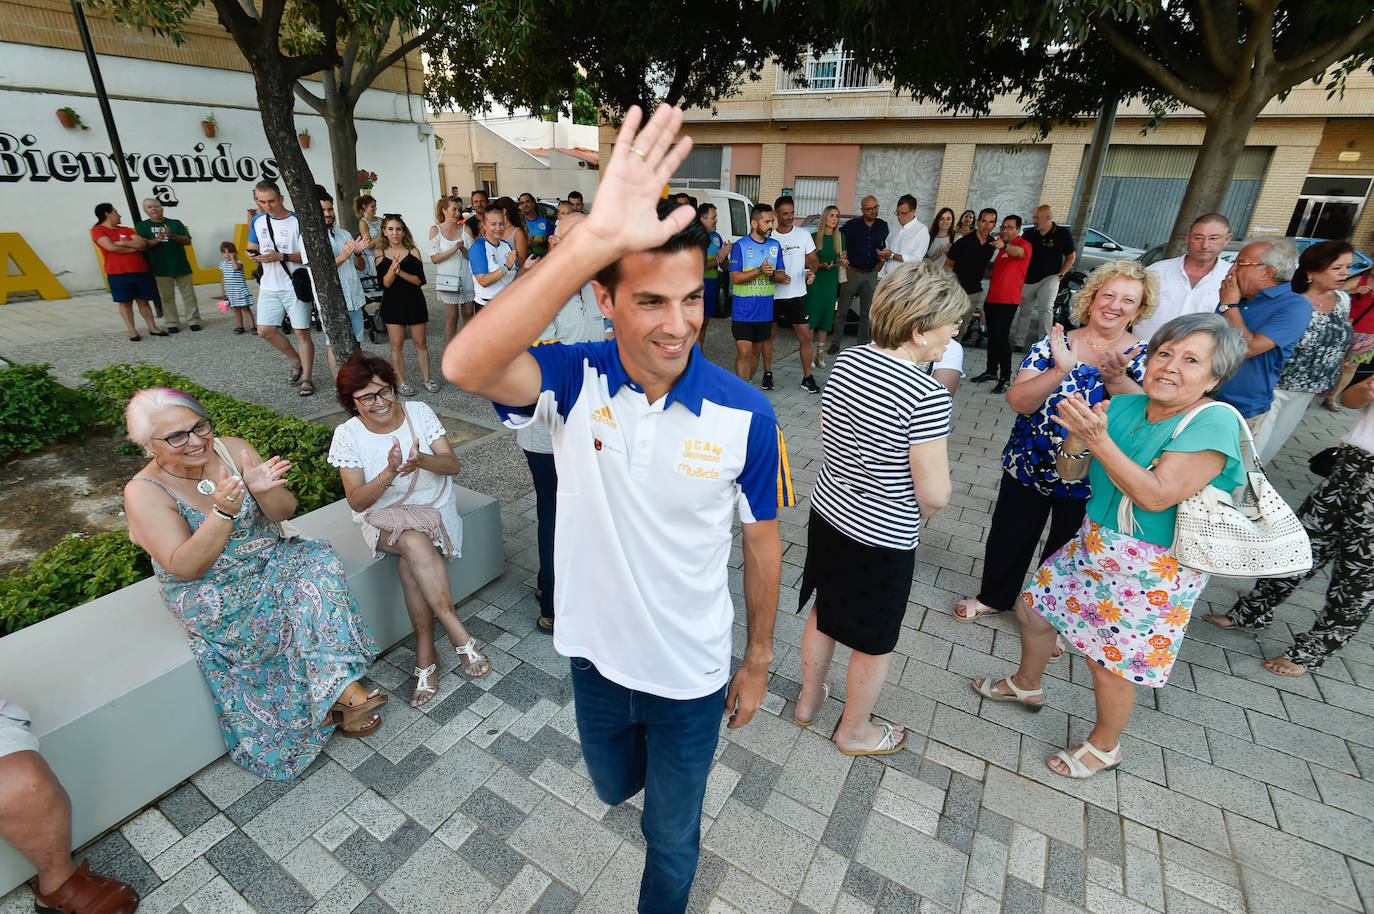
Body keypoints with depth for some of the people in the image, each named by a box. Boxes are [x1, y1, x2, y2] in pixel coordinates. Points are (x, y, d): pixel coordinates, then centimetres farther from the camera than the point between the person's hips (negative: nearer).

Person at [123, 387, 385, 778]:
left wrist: (263, 489, -29)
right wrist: (223, 511, -34)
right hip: (211, 595, -3)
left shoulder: (232, 449, -5)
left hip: (270, 560, 3)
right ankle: (337, 696, -12)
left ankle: (341, 688, -27)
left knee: (316, 561, -28)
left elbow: (285, 511, -5)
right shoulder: (144, 493, -12)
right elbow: (185, 568, -20)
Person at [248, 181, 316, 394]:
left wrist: (282, 257, -21)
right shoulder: (257, 221, 10)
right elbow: (252, 247, 20)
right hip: (269, 286, 6)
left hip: (295, 286, -6)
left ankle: (306, 377, 7)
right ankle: (296, 362, 24)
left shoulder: (297, 221, -6)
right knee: (265, 330, 4)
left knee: (302, 333, -4)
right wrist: (253, 255, -3)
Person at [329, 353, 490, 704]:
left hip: (435, 508, 1)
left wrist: (421, 460, -30)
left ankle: (425, 654, -14)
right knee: (416, 542, -33)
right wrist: (390, 473, -30)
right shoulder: (348, 435, -7)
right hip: (383, 518, 0)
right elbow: (357, 502, -11)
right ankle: (459, 635, -28)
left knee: (410, 564, -28)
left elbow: (452, 465, -8)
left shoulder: (419, 412, -5)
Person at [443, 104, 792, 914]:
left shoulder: (745, 414, -21)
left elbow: (763, 539, -8)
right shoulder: (576, 380, -21)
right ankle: (659, 775, 70)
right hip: (596, 655, 2)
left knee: (672, 836, 24)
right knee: (614, 788, 34)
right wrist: (595, 236, -51)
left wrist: (759, 661, 1)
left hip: (691, 672, -1)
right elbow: (467, 366, -42)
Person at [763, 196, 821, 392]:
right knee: (768, 335, 9)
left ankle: (807, 378, 8)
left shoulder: (804, 235, 4)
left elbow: (813, 259, 8)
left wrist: (812, 269, -16)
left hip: (797, 295, 0)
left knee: (805, 337, -2)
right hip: (772, 295, 0)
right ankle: (767, 374, 25)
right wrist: (774, 276, -17)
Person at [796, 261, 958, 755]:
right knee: (874, 642, 18)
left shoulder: (846, 361, -6)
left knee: (824, 613, 27)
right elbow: (934, 492, -23)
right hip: (883, 539, -6)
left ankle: (808, 700, 49)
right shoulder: (927, 395, -27)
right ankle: (855, 731, 43)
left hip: (828, 513, 7)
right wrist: (922, 511, -1)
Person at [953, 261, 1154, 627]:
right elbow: (1018, 401, -17)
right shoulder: (1054, 344, -6)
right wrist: (1061, 370, -31)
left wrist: (1116, 379, -37)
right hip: (1028, 467, 1)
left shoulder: (1143, 358, -5)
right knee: (1008, 537, 14)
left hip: (1089, 478, 0)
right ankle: (993, 597, 40)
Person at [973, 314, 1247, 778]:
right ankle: (1027, 686, 47)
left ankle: (1104, 746, 37)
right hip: (1094, 547, 7)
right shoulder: (1123, 406, -3)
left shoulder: (1214, 423, -20)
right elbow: (1071, 474, -1)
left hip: (1152, 574, -7)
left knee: (1111, 666, 7)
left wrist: (1099, 440, -34)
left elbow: (1157, 495, -29)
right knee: (1032, 609, 18)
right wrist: (1076, 439, -22)